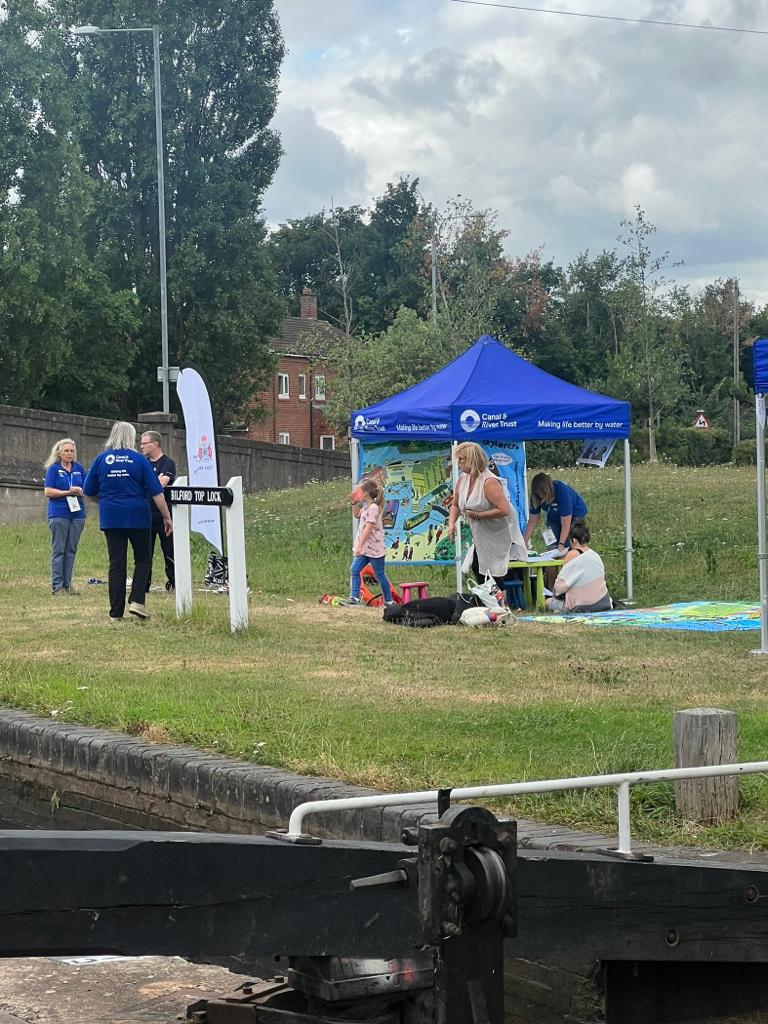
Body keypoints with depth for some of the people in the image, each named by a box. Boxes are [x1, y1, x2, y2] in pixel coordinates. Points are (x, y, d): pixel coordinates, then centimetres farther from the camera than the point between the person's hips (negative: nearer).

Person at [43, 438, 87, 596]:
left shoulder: (79, 468, 11)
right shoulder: (53, 469, -1)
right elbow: (48, 492, -7)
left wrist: (80, 491, -10)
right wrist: (68, 492, -14)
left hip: (77, 513, 4)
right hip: (59, 513, -4)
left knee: (71, 550, 7)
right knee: (58, 550, -4)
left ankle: (67, 584, 13)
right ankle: (57, 586, -3)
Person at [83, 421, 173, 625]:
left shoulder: (101, 459, 1)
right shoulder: (139, 460, -4)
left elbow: (89, 491, 7)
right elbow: (156, 492, -6)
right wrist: (166, 517, 0)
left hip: (110, 518, 2)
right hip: (138, 516, -2)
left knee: (116, 564, 5)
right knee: (142, 559, 13)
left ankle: (116, 614, 5)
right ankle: (137, 600, -3)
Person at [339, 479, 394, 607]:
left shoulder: (373, 508, -19)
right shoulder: (366, 507, 11)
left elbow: (368, 528, -25)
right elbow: (357, 515, 32)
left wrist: (360, 546, -28)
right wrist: (354, 503, 15)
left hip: (374, 548, -9)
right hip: (364, 548, 9)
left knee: (379, 575, 2)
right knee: (354, 570, -2)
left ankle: (388, 601, 14)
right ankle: (354, 597, -5)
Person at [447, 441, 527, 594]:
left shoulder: (489, 482, -25)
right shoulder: (463, 479, 0)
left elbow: (504, 510, -32)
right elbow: (455, 505, 15)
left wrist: (478, 515, -27)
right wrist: (452, 523, -4)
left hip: (500, 537, -8)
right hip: (481, 538, 9)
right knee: (476, 569, 12)